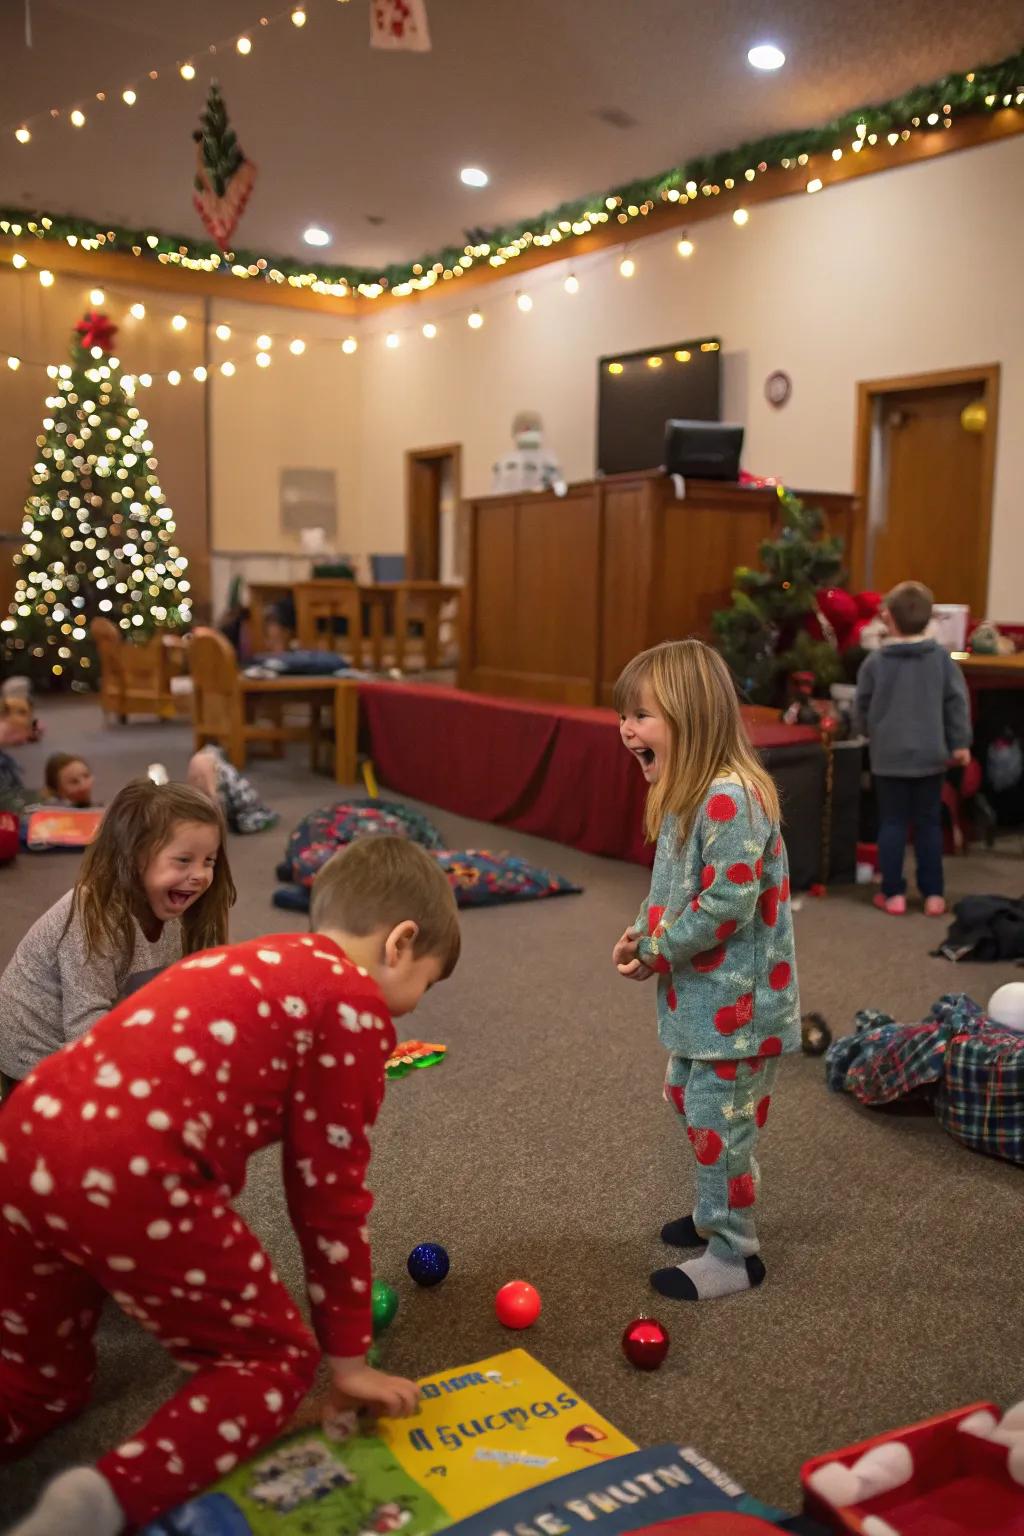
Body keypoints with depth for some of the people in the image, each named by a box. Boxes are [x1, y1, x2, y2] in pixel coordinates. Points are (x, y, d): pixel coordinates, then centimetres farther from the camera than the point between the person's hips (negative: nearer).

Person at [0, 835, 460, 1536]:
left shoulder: (252, 966, 28)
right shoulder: (356, 1003, 3)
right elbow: (331, 1190, 5)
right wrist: (348, 1356, 17)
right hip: (128, 1176, -8)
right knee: (277, 1358, 13)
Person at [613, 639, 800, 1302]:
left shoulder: (730, 799, -25)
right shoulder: (688, 795, 7)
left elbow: (728, 905, -28)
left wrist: (657, 953, -18)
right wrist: (642, 932, -1)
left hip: (736, 1004, -10)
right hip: (701, 999, 10)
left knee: (719, 1121, 1)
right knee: (690, 1100, 23)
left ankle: (733, 1253, 18)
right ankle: (716, 1215, 42)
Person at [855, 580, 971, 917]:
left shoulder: (875, 661, -5)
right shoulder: (941, 657, -3)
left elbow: (862, 707, 4)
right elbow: (957, 701, -2)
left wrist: (873, 735, 22)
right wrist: (960, 743, 6)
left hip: (888, 756, -1)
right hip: (930, 755, 1)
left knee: (892, 824, 7)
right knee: (928, 823, 9)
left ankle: (893, 893, 7)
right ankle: (934, 894, 12)